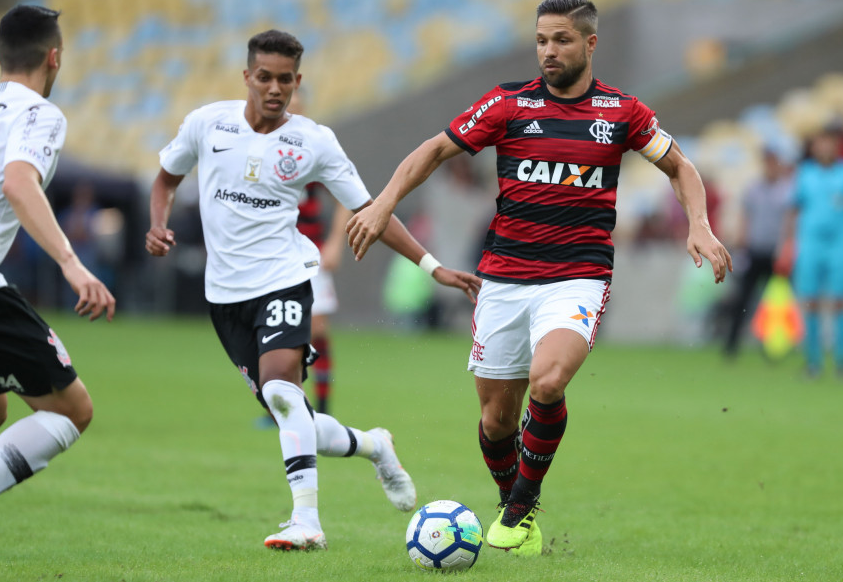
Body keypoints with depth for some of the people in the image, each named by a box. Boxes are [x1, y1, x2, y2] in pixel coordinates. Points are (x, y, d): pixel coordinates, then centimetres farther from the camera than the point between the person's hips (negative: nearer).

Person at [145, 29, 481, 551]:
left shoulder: (314, 141, -2)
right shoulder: (207, 122, 2)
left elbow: (368, 212, 2)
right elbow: (167, 178, 19)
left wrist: (433, 267, -4)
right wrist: (158, 226, -1)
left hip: (282, 277, -3)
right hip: (225, 289, 3)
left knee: (280, 387, -27)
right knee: (289, 417, 3)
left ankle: (307, 522, -29)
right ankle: (371, 445, 31)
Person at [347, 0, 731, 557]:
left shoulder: (621, 110, 4)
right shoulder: (509, 102, 3)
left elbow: (680, 166, 15)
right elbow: (437, 149, 7)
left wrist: (700, 228, -2)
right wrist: (383, 205, -6)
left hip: (578, 277, -2)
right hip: (504, 277, 2)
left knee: (546, 382, -27)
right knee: (497, 416, 4)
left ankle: (524, 502, -4)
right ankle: (510, 502, 33)